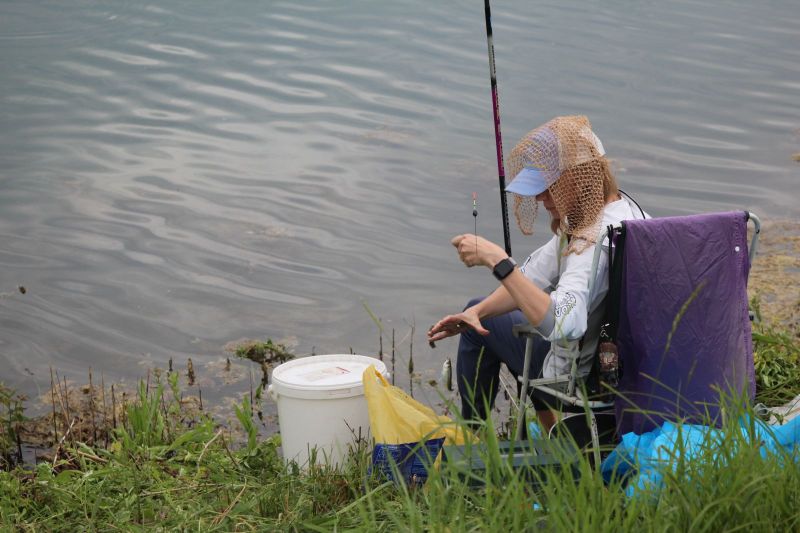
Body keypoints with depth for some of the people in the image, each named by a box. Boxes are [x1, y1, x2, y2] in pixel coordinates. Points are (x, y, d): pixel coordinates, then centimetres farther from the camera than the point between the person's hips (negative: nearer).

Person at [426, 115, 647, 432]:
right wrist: (477, 311, -7)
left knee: (482, 328, 9)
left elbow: (560, 324, -45)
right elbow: (534, 277, 6)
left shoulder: (599, 238, -33)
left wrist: (497, 260, -42)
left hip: (585, 380, -9)